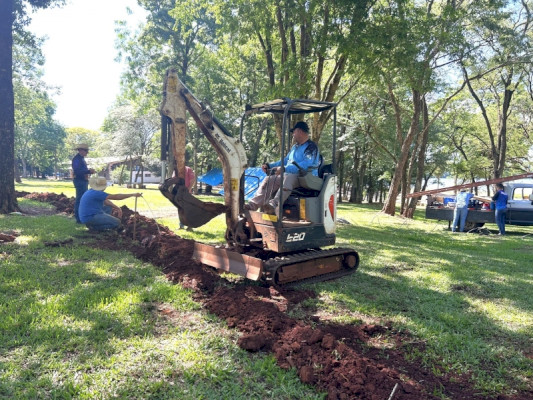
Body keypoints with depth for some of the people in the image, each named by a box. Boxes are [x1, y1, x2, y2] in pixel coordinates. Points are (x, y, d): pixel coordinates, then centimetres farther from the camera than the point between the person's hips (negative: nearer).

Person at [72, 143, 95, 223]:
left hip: (84, 181, 11)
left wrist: (89, 170, 10)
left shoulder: (81, 158, 17)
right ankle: (79, 219, -5)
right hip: (80, 181, -11)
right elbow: (77, 171, -24)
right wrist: (89, 171, -25)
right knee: (80, 200, -8)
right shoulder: (77, 159, -14)